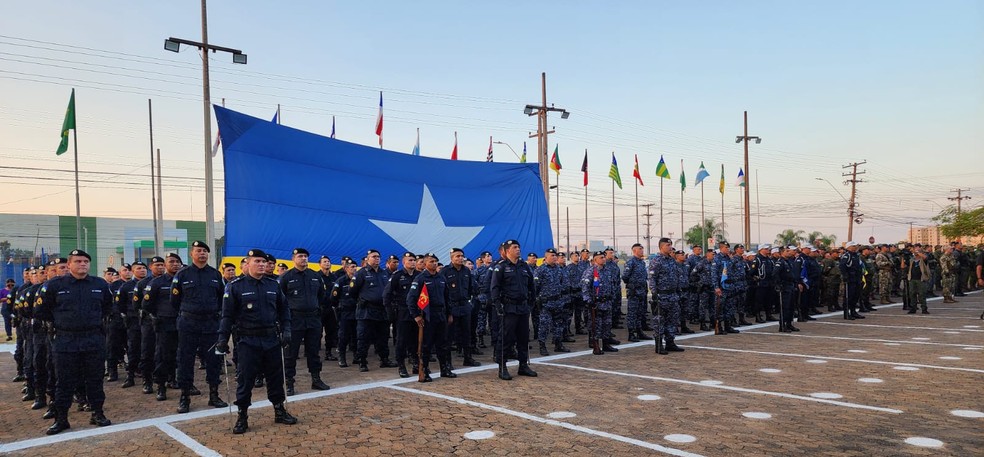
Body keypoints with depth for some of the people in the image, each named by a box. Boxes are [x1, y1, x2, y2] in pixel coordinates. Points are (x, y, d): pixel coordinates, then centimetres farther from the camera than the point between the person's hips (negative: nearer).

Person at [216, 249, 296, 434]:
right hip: (247, 341, -4)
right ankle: (242, 416, 14)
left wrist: (285, 330, 3)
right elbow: (227, 315, -3)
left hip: (272, 339, 4)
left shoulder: (273, 285, 7)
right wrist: (222, 338, -8)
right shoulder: (236, 287, -4)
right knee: (245, 379, 2)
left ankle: (279, 411, 24)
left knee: (276, 377, 11)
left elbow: (284, 309, 13)